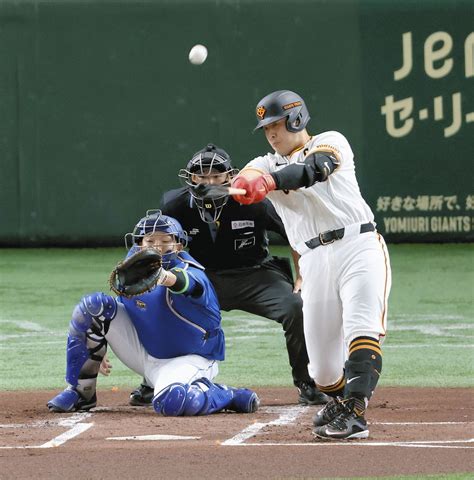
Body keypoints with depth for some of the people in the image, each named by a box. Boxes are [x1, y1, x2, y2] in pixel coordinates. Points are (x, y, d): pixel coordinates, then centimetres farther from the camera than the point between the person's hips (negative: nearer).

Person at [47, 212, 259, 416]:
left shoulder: (190, 271, -26)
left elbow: (188, 283, -52)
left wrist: (165, 277, -76)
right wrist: (97, 348, 8)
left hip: (189, 358, -6)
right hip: (144, 351, 6)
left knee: (170, 402, -39)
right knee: (93, 305, -13)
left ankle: (228, 396, -6)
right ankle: (80, 392, -1)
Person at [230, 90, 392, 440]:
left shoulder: (331, 142, 7)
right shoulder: (269, 164, 19)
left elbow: (315, 168, -17)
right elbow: (242, 183, -4)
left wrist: (270, 181, -35)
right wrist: (247, 184, -31)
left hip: (359, 245, -4)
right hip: (315, 262, 4)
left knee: (362, 329, -25)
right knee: (322, 366, 3)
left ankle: (354, 414, -35)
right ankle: (342, 400, 33)